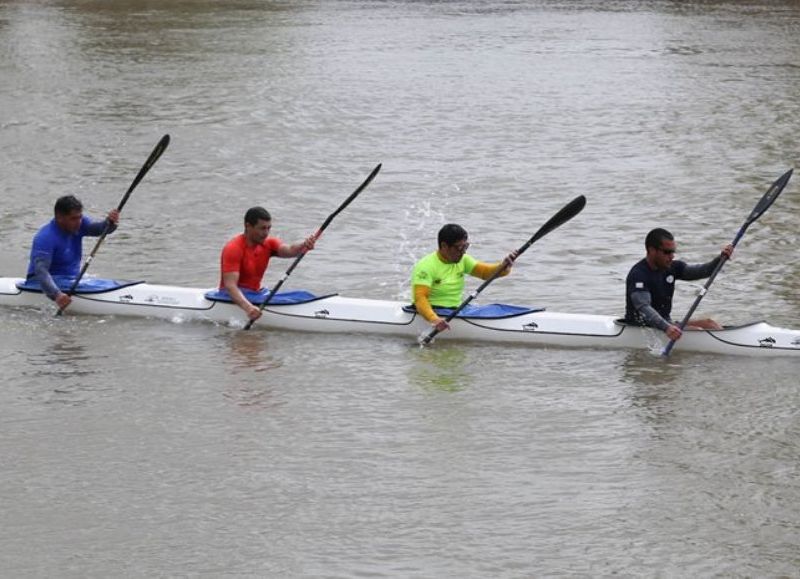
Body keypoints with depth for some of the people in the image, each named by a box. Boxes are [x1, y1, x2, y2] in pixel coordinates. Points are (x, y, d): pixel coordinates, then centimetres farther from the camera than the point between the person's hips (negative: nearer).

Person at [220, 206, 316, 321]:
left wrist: (304, 245, -44)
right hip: (233, 298, -6)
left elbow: (289, 250, -19)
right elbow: (230, 285, -29)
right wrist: (247, 307, -47)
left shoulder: (268, 244, 2)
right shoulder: (233, 249, -19)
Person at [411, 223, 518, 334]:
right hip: (431, 312, -6)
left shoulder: (463, 260, 8)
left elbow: (485, 272, -3)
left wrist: (503, 267, -26)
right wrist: (434, 319, -44)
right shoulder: (426, 266, -15)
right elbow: (420, 298, -26)